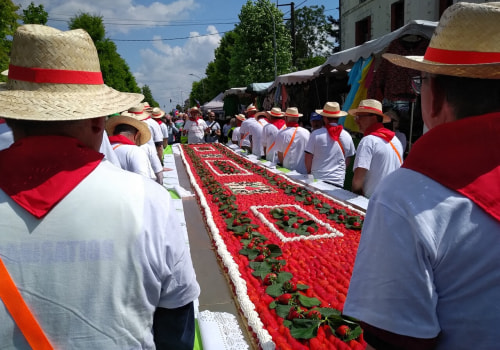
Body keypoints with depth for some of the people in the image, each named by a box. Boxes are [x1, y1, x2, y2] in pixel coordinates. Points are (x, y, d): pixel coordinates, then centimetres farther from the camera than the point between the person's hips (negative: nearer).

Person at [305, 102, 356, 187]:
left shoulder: (316, 134, -7)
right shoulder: (347, 136, 3)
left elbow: (308, 158, -3)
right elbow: (348, 161, 12)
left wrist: (309, 172, 14)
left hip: (317, 178, -2)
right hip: (338, 181, 2)